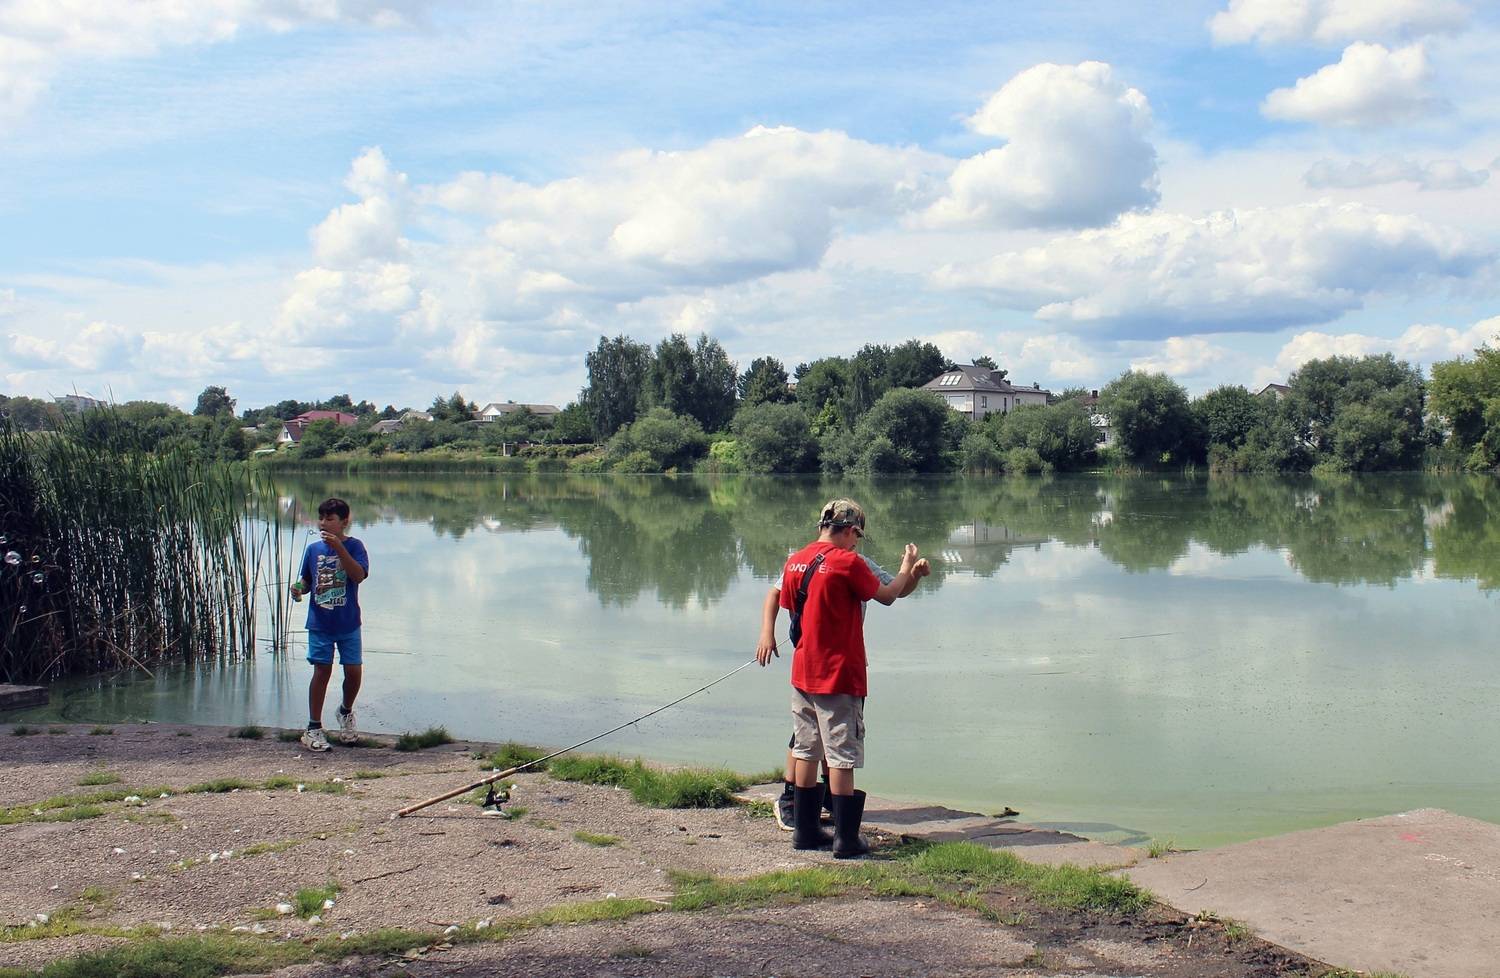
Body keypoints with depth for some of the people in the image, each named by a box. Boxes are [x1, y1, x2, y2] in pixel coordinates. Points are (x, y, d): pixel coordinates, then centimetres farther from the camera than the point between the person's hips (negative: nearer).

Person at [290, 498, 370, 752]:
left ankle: (346, 712, 30)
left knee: (354, 671, 1)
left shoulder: (353, 546, -7)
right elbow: (306, 581, 14)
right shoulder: (313, 549, 3)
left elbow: (359, 575, -22)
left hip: (348, 624, -1)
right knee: (322, 672, 2)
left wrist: (339, 548, -29)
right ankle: (314, 728, 10)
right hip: (319, 623, 2)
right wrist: (299, 588, -9)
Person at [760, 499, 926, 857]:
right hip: (839, 676, -6)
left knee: (806, 753, 14)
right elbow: (887, 595, -2)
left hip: (803, 673, 7)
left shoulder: (795, 561, 4)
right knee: (841, 759, -1)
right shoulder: (847, 562, -15)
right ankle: (846, 839, 3)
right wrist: (907, 566, 14)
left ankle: (804, 830, 20)